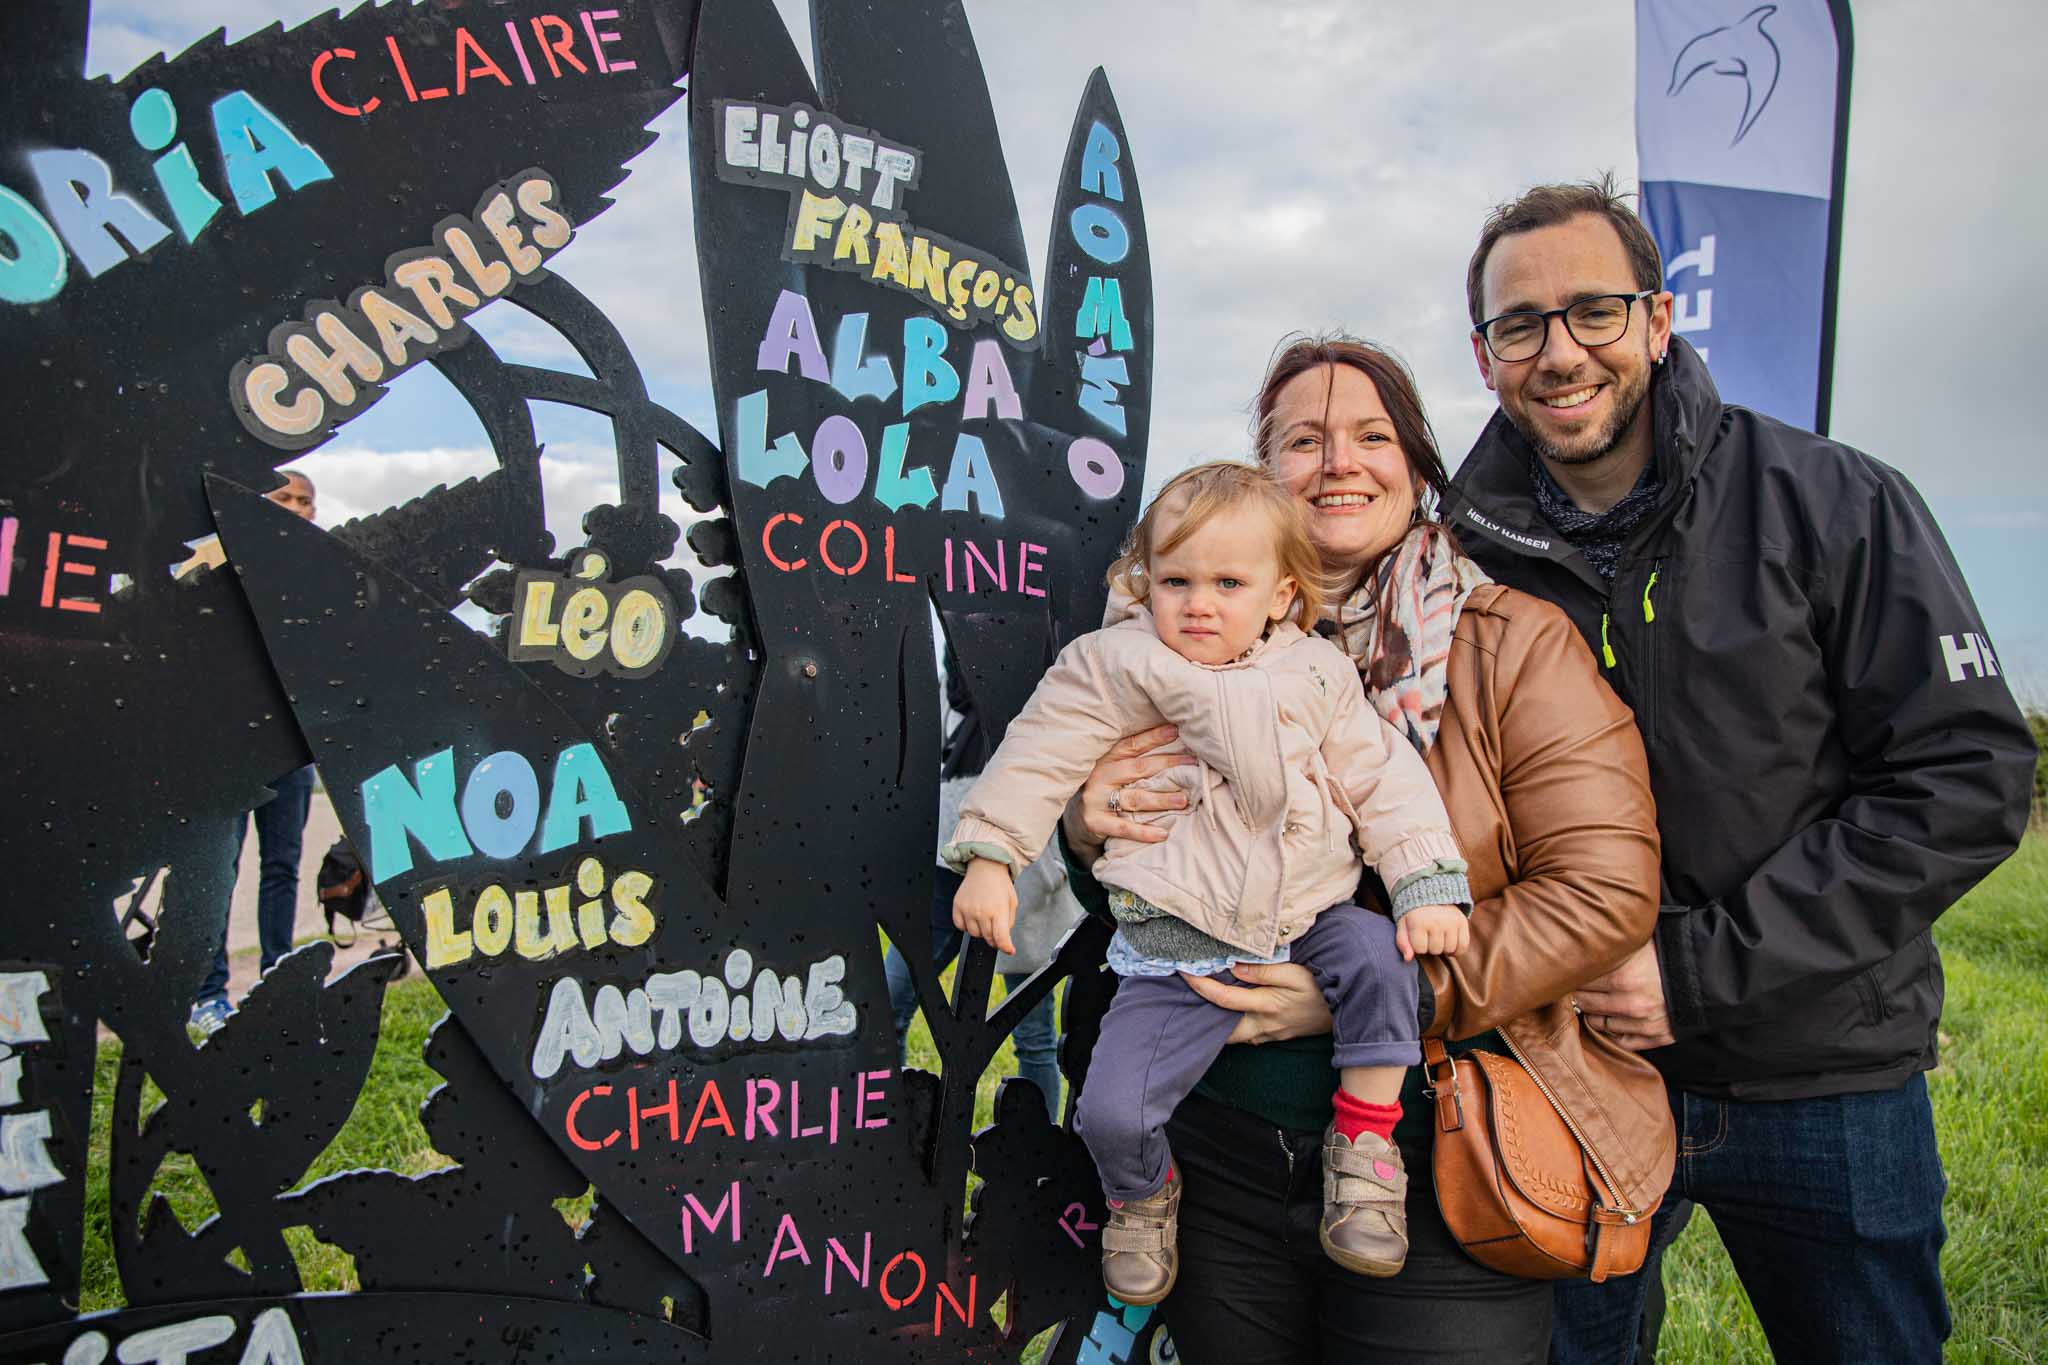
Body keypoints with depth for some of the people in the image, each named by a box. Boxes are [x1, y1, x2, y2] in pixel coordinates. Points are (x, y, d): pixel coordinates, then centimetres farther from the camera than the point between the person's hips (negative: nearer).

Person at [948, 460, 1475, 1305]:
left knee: (1380, 953, -25)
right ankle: (1142, 1195, 26)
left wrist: (1429, 887, -4)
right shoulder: (1112, 667, -2)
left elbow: (1382, 780, 6)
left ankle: (1365, 1146, 2)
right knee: (1112, 1115, -14)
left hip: (1306, 917, 3)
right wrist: (987, 857, -5)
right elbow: (1037, 757, 1)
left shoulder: (1315, 675, 6)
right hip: (1178, 954, -2)